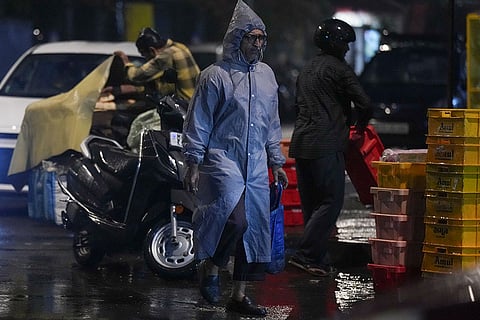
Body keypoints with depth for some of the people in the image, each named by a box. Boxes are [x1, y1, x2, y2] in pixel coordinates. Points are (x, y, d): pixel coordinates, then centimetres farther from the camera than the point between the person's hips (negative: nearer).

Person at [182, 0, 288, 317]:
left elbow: (272, 124, 22)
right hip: (222, 158, -6)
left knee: (255, 225, 4)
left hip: (256, 165, 6)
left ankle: (240, 294, 13)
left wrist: (277, 163, 20)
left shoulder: (266, 74, 14)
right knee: (233, 217, -22)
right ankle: (211, 267, 4)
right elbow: (198, 124, -3)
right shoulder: (215, 76, -5)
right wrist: (193, 165, -7)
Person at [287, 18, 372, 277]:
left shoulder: (307, 69, 21)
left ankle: (319, 260, 12)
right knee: (331, 201, -7)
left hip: (300, 143, 9)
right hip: (326, 146, -9)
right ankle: (305, 255, -14)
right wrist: (360, 126, 11)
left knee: (311, 204, 11)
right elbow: (363, 104, -8)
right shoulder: (338, 68, -5)